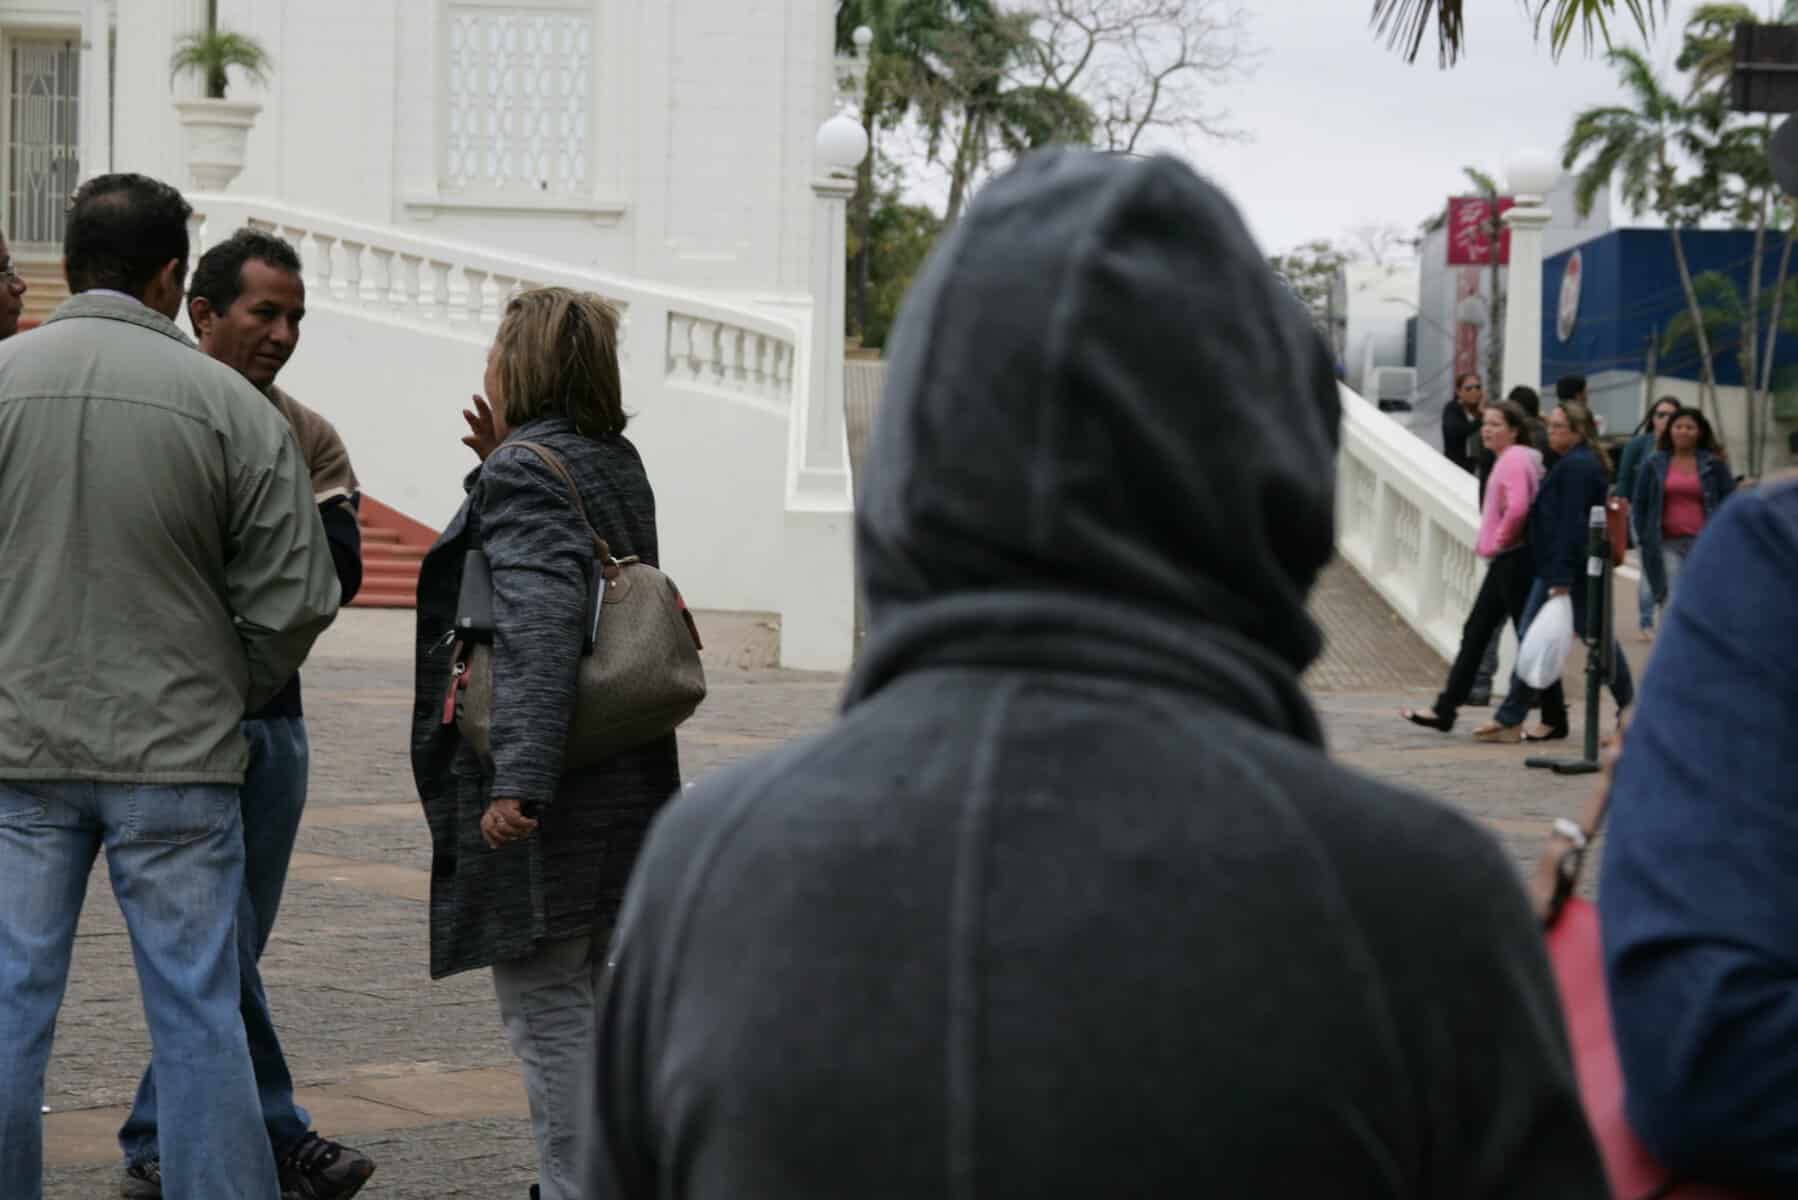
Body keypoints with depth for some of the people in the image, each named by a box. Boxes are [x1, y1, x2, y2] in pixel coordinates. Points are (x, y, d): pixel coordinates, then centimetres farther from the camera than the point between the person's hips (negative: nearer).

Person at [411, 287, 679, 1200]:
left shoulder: (523, 473, -15)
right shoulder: (617, 464, 12)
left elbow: (540, 622, -27)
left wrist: (520, 778, -32)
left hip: (543, 794, -9)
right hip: (625, 784, 9)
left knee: (545, 1003, -2)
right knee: (599, 997, 19)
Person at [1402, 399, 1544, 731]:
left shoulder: (1515, 459, -15)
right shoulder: (1510, 459, 16)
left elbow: (1517, 508, -29)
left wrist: (1498, 541, -15)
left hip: (1513, 558, -11)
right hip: (1505, 561, 11)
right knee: (1475, 633, 11)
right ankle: (1444, 710, 14)